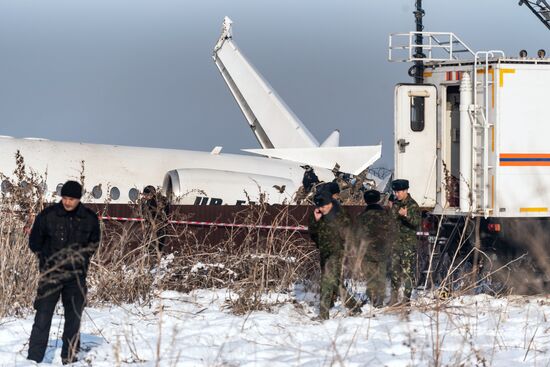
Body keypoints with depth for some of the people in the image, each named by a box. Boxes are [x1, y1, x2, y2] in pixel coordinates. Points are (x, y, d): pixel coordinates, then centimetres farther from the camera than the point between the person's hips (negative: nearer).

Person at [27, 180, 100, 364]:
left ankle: (70, 356, 17)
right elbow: (35, 242, 5)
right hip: (51, 274, -2)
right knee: (43, 315, -7)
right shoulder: (48, 215, -5)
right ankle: (34, 358, -6)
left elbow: (94, 242, 16)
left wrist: (82, 256, 3)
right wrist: (47, 260, 0)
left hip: (77, 275, 2)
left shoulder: (90, 218, 1)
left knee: (74, 317, 7)